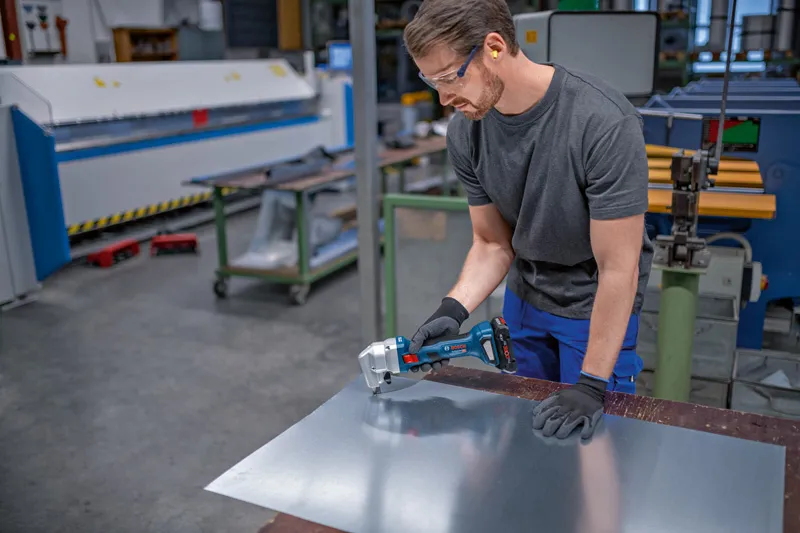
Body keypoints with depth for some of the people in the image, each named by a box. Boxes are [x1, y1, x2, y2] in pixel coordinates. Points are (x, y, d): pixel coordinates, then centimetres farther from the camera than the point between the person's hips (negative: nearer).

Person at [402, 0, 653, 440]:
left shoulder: (604, 124, -32)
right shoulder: (465, 130, -14)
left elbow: (618, 268, -27)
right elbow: (493, 244, -4)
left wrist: (591, 386, -24)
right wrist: (454, 310, -21)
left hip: (597, 305, -5)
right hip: (524, 298, 5)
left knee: (588, 434, 6)